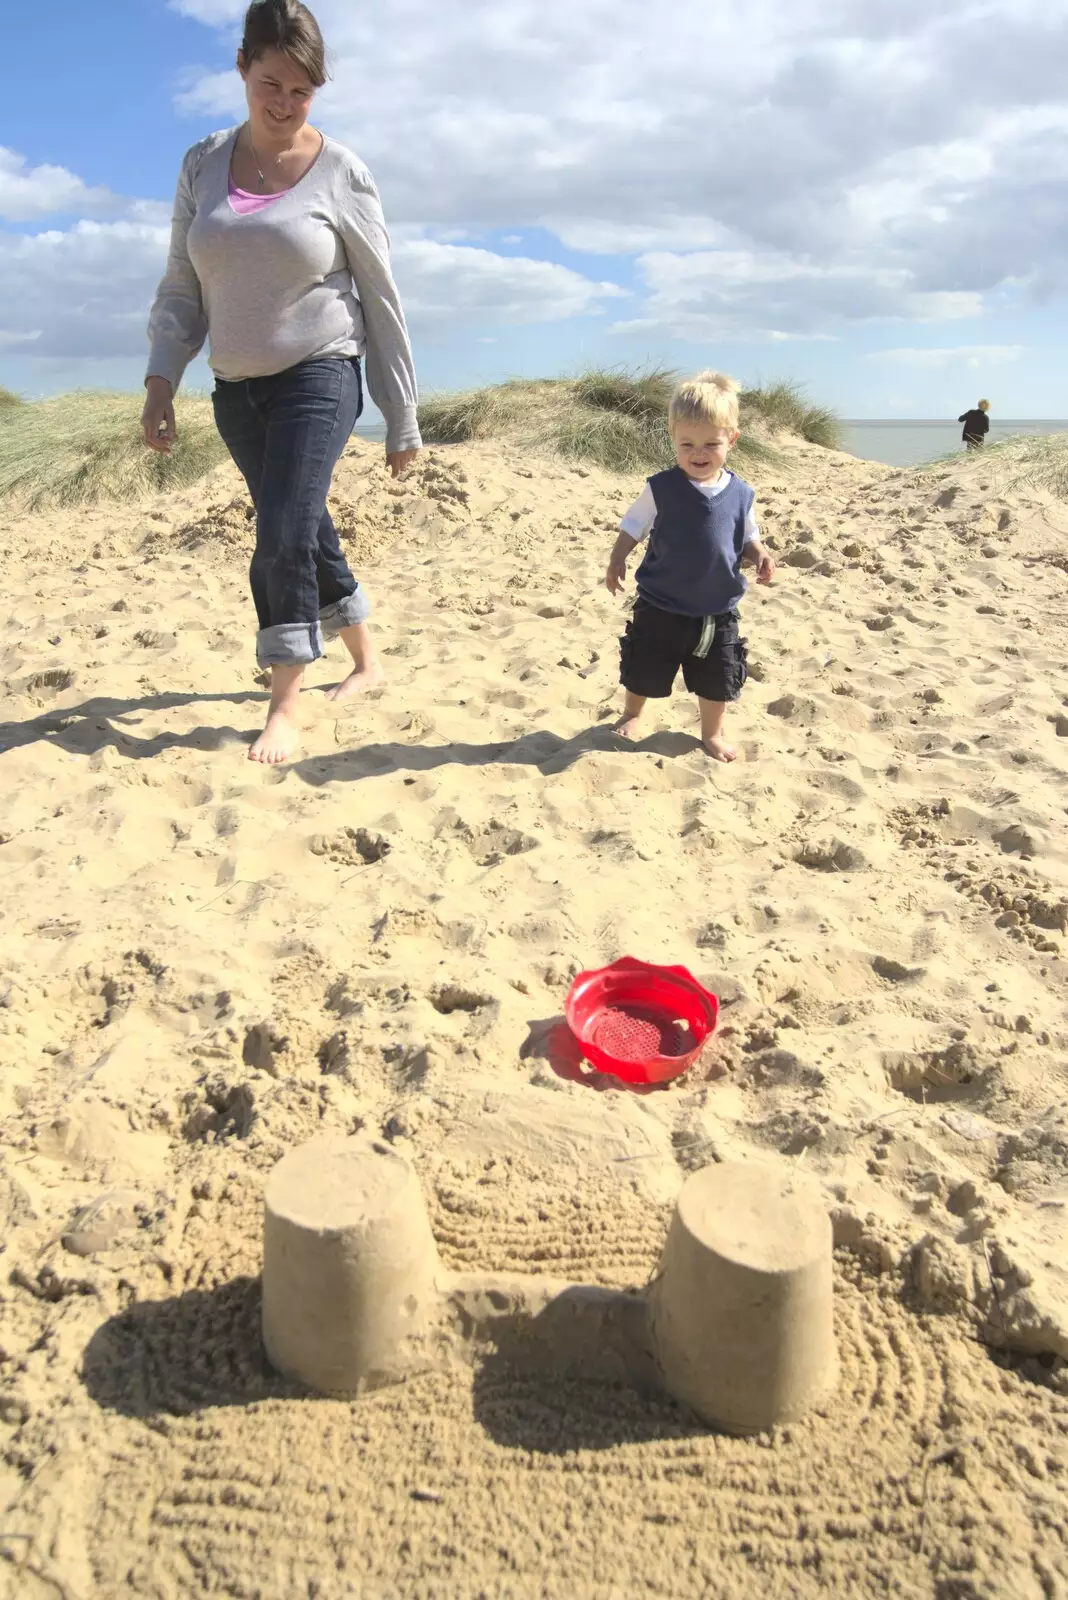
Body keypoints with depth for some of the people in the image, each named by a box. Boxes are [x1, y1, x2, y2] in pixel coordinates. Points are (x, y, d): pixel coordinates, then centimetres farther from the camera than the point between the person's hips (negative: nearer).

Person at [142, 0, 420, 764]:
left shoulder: (342, 174, -5)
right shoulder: (204, 165, 5)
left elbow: (382, 301, -2)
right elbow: (181, 287, 7)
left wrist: (403, 421, -3)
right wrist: (161, 380, -8)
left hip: (319, 377, -5)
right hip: (238, 389, 5)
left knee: (283, 535, -17)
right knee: (303, 530, 12)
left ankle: (287, 707, -5)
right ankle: (367, 659, 31)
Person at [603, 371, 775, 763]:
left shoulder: (740, 494, -5)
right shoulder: (661, 489, -13)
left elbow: (748, 538, 6)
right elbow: (631, 529, -3)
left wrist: (761, 556, -12)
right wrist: (616, 563, -11)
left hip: (717, 610, 2)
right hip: (661, 606, -2)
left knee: (717, 679, 13)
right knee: (644, 671, 13)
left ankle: (712, 733, 34)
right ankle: (631, 715, 41)